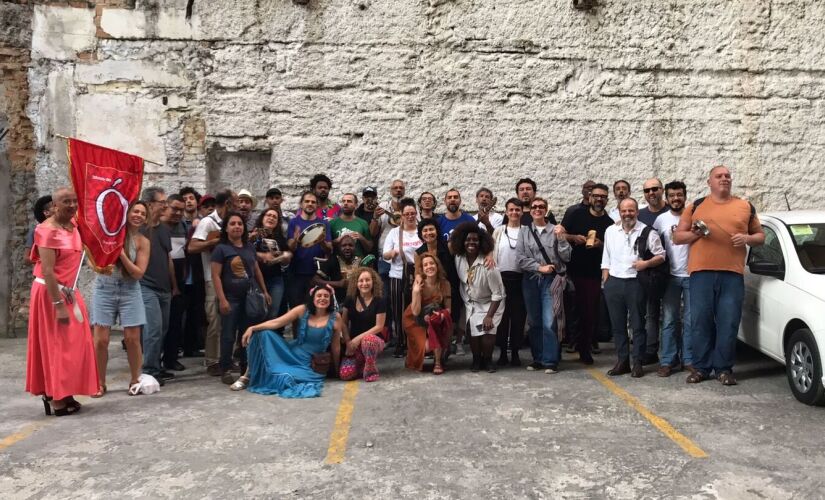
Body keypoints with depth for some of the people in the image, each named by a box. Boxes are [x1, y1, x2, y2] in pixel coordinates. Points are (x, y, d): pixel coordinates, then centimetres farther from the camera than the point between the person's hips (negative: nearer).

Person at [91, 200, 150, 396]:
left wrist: (122, 254, -15)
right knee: (101, 339, -1)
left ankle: (135, 380, 17)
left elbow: (138, 273, -5)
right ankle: (100, 383, 14)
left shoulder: (143, 242, 0)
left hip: (129, 291, 1)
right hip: (104, 289, -1)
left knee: (132, 339, 1)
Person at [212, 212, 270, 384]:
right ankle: (225, 369, 8)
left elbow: (257, 271, 17)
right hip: (230, 298, -5)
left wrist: (264, 291, 15)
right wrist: (222, 299, -17)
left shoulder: (249, 247, 10)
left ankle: (246, 368, 19)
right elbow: (216, 276, -10)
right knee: (228, 335, -2)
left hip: (249, 297, 5)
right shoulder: (221, 248, -6)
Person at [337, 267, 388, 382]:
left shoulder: (379, 301, -8)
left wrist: (359, 338, -19)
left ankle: (371, 370, -17)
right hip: (354, 342, 3)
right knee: (345, 374, -22)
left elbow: (379, 326, -11)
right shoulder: (350, 299, 4)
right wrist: (348, 342, -8)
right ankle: (362, 365, 13)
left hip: (374, 339, -3)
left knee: (367, 339, -43)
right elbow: (343, 323, 5)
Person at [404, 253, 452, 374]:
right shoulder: (418, 284, -19)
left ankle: (438, 363, -20)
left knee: (435, 320, -32)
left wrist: (441, 315, -27)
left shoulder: (445, 284, -12)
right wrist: (416, 292, -34)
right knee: (427, 345, -26)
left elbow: (448, 309, -5)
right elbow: (415, 312, -23)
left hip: (438, 322, 2)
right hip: (418, 322, -2)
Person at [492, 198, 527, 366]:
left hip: (520, 278, 0)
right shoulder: (499, 231, 6)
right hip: (502, 278, 1)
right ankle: (502, 352, 12)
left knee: (518, 317, 3)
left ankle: (515, 352, 13)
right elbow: (491, 253, 5)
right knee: (502, 316, 3)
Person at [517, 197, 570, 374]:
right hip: (531, 280, 2)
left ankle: (550, 361, 0)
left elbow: (566, 257, 1)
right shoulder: (524, 231, 7)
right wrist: (540, 267, -9)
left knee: (549, 322, -8)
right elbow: (521, 258, 0)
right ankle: (538, 359, 19)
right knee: (534, 322, 9)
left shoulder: (555, 230, 3)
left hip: (551, 280, -2)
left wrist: (561, 238, -10)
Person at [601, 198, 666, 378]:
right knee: (617, 325, 8)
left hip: (635, 283, -3)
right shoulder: (610, 231, 10)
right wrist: (605, 281, 7)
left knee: (638, 325, 3)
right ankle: (622, 361, 18)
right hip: (613, 282, 4)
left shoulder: (647, 232, -2)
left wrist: (647, 263, -18)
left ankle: (637, 363, 11)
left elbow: (661, 256, 0)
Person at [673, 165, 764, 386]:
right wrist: (694, 234, -8)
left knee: (728, 323, 0)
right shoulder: (695, 206, 11)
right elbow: (677, 237, 11)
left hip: (732, 274, 1)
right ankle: (701, 367, 12)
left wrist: (747, 238, -3)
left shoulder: (745, 207, 14)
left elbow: (760, 236, 18)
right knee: (701, 321, 2)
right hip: (701, 273, 0)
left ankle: (724, 368, 10)